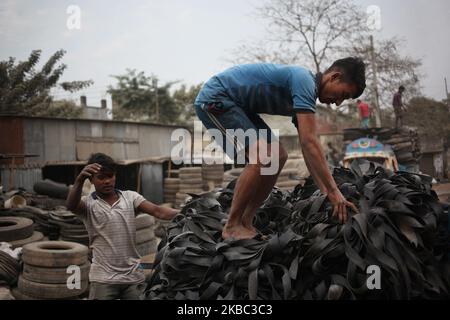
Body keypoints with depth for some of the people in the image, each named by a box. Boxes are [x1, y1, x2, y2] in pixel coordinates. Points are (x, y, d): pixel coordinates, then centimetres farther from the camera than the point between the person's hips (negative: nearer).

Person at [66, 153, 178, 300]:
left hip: (133, 276, 2)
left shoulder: (130, 197, 3)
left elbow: (157, 211, -10)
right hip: (103, 279, -2)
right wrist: (79, 180, -44)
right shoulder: (88, 203, -2)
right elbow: (71, 205, -24)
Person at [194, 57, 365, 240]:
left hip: (236, 105, 10)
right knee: (262, 157, -21)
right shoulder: (304, 81, -21)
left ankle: (245, 223, 8)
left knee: (278, 157, 4)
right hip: (214, 99, -10)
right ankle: (232, 227, -8)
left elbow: (307, 148, 9)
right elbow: (309, 142, -28)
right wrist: (333, 191, -25)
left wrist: (326, 192, 3)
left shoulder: (305, 88, 9)